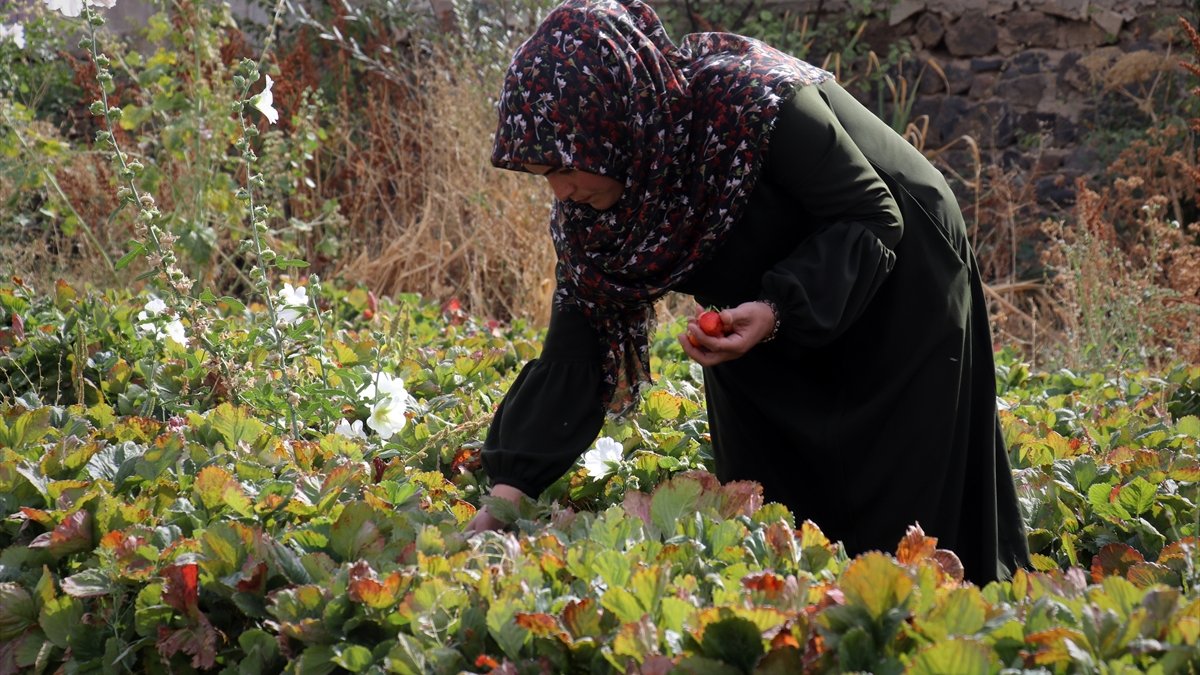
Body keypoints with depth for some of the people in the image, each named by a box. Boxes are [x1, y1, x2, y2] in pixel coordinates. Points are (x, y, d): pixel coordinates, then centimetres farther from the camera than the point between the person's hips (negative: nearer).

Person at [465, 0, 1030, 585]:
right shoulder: (586, 207, -16)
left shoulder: (756, 103, -35)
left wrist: (780, 310, -41)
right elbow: (572, 354, -13)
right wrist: (510, 491, -23)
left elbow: (872, 219, -25)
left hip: (899, 295, -5)